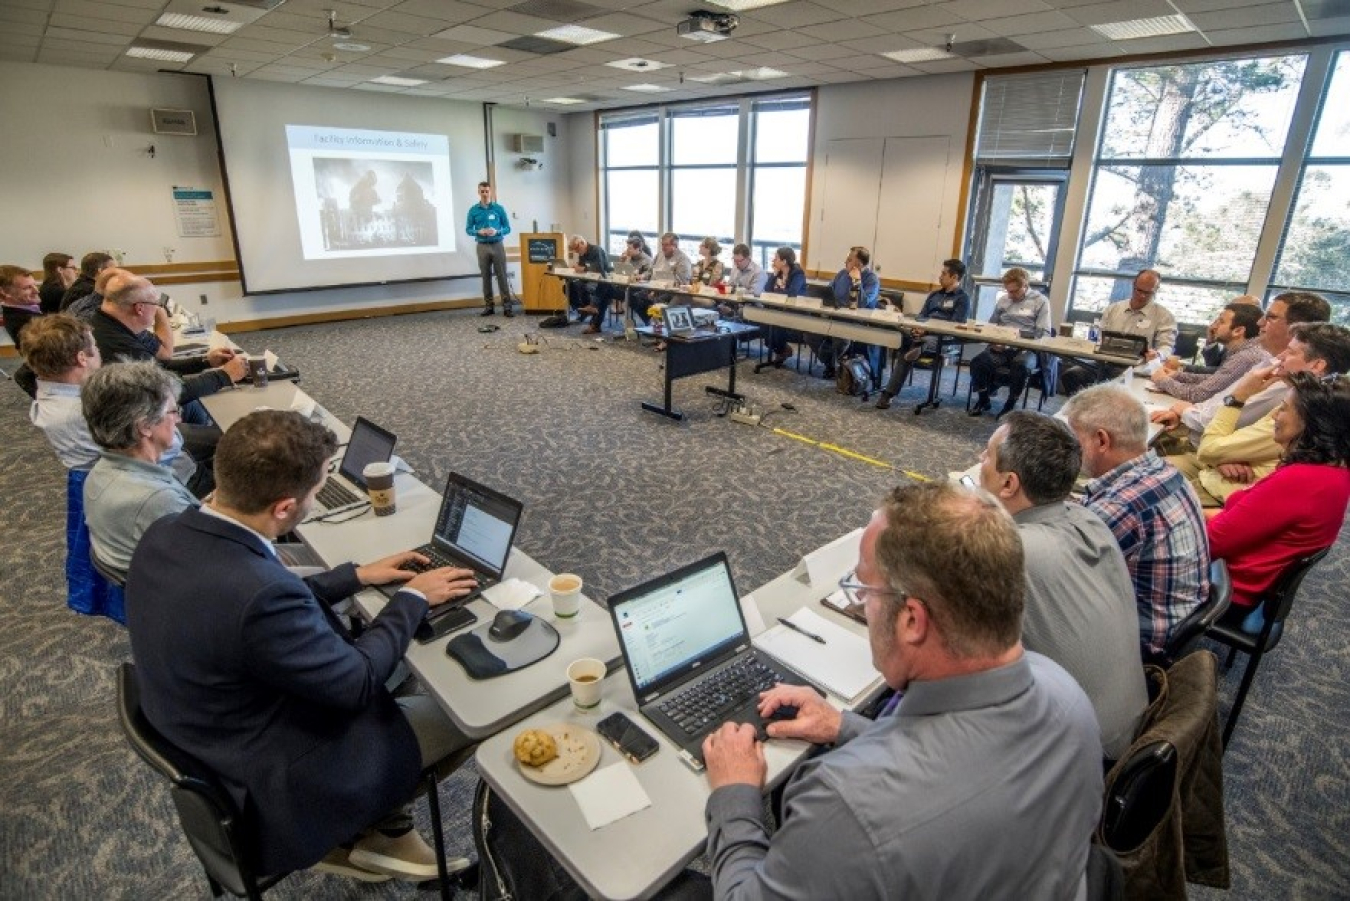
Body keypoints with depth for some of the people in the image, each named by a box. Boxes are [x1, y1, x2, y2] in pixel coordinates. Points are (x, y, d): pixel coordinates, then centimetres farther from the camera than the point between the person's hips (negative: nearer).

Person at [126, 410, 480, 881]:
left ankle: (377, 826, 28)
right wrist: (412, 599, -9)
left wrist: (355, 576, 5)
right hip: (272, 790, -8)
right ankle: (366, 829, 29)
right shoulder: (259, 594, -39)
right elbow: (357, 684, -22)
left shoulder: (164, 535, -12)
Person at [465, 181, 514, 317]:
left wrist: (496, 231, -15)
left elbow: (507, 228, 3)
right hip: (482, 247, 2)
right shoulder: (473, 210, 5)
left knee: (502, 276, -4)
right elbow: (468, 229, 6)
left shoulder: (499, 208, 2)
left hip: (497, 246, -1)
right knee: (486, 277, 6)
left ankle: (507, 306, -4)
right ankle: (488, 306, 12)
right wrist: (479, 232, -13)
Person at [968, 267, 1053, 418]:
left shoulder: (1040, 301, 3)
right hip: (1001, 347, 4)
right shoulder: (1003, 300, 16)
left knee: (1021, 367, -37)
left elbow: (1044, 335, -4)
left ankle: (1010, 405, -14)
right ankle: (983, 400, -3)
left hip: (1025, 349, -3)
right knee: (977, 362, -26)